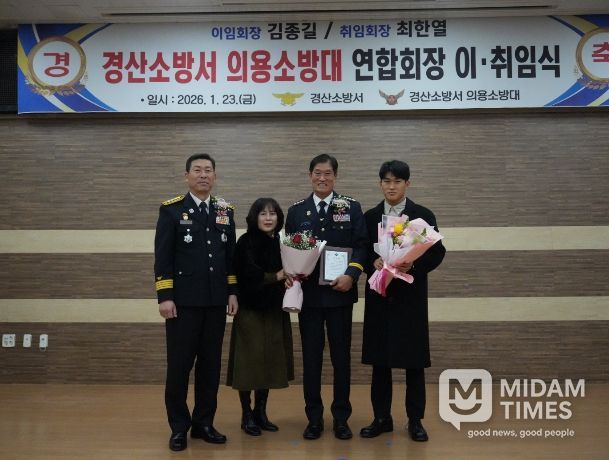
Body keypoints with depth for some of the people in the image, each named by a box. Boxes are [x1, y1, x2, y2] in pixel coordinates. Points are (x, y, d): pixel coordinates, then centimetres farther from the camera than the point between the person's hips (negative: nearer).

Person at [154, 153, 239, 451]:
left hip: (216, 301, 4)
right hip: (183, 300, -4)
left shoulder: (225, 211, 11)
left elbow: (231, 255, 12)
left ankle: (204, 423, 22)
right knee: (179, 366, 3)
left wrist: (232, 292, 6)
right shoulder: (171, 209, -1)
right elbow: (162, 257, -5)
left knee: (210, 365, 9)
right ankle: (179, 427, 17)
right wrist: (165, 296, -11)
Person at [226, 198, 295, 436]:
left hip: (275, 311, 6)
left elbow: (286, 273, 13)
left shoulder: (279, 243, 8)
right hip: (251, 310, -6)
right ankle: (247, 415, 14)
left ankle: (261, 412, 23)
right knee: (250, 362, 1)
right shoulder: (246, 242, -10)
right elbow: (249, 274, -21)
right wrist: (276, 276, -19)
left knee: (270, 362, 10)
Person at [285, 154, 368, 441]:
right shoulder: (296, 211, 7)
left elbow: (361, 246, -1)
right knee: (311, 357, 7)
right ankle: (314, 418, 20)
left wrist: (351, 275, -16)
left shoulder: (351, 207, 3)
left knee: (341, 356, 8)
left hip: (340, 292, -1)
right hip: (308, 293, 1)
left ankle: (341, 418, 21)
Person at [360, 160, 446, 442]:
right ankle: (381, 418, 19)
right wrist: (373, 263, -15)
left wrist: (413, 266, -19)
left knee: (413, 360, 3)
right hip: (379, 295, 2)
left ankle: (415, 420, 17)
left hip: (411, 296, -2)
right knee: (379, 360, 7)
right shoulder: (370, 217, 9)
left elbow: (437, 252, -3)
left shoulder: (423, 215, 2)